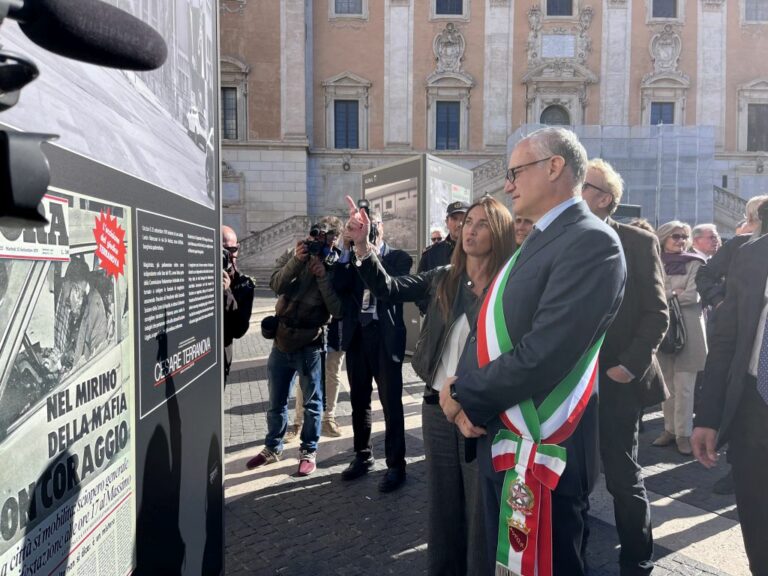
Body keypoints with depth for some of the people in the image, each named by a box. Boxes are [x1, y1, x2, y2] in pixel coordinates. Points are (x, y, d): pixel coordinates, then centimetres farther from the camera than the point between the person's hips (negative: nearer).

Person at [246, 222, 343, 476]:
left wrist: (323, 276, -22)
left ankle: (309, 451, 25)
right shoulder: (291, 256, 2)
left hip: (310, 344, -3)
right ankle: (272, 448, 33)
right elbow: (277, 285, -15)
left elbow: (337, 310, -15)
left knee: (312, 401, 8)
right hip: (282, 341, 3)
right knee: (276, 401, 16)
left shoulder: (333, 269, -5)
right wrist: (297, 260, -26)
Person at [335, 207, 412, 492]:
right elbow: (338, 287, -4)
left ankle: (396, 464, 14)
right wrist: (347, 249, -8)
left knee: (391, 402, 1)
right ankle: (362, 456, 31)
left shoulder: (398, 257, -1)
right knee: (359, 401, 15)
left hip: (385, 336, -4)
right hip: (356, 335, 5)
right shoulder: (352, 258, 10)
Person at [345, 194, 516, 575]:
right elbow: (389, 289, -2)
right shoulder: (443, 278, 3)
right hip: (437, 405, 4)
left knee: (481, 506, 12)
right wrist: (362, 245, -15)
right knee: (442, 501, 20)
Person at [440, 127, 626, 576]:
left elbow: (543, 354, -26)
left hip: (542, 450, -9)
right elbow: (489, 328, 12)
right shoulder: (537, 242, 13)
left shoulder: (591, 241, -18)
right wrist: (465, 388, -6)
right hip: (500, 440, 9)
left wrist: (464, 394, -13)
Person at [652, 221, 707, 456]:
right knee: (667, 385, 8)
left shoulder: (694, 263, 1)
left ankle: (683, 433, 6)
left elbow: (692, 296, -9)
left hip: (688, 330, -2)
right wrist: (674, 294, -10)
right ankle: (670, 429, 18)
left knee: (683, 387, -2)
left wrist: (664, 297, -3)